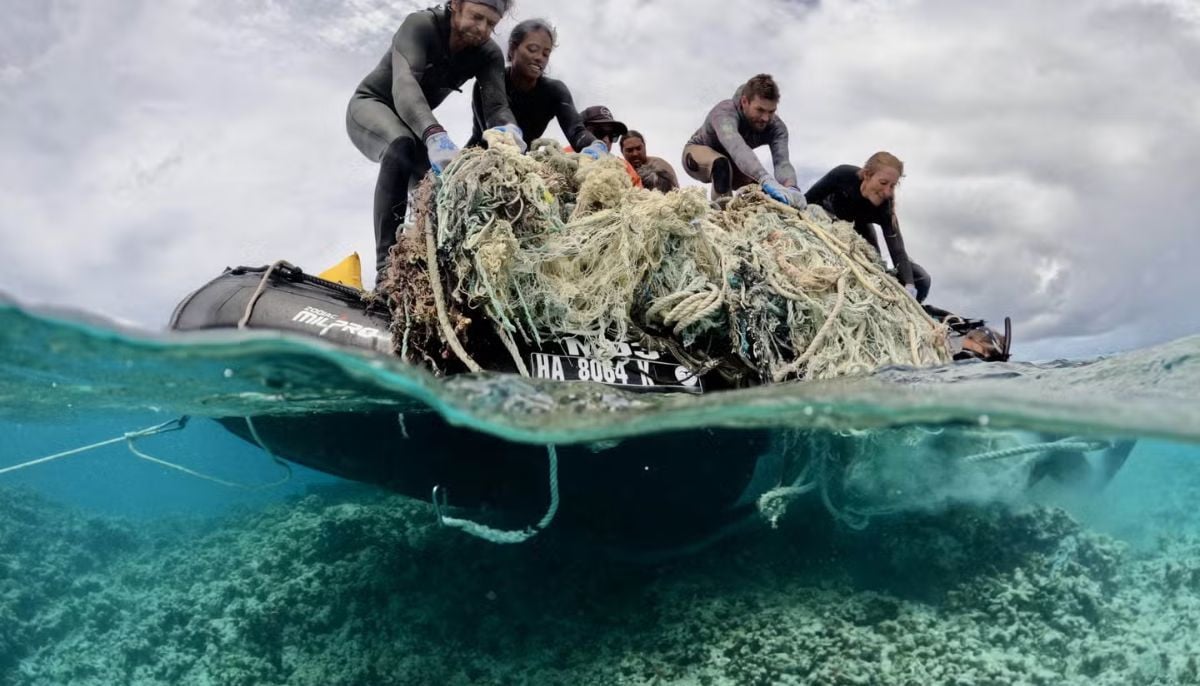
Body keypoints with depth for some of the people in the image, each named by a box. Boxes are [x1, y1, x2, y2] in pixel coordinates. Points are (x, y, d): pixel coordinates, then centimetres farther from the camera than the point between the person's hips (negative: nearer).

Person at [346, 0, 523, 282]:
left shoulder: (489, 54, -14)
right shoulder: (420, 25, -29)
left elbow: (496, 105, -27)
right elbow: (404, 84, -45)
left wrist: (509, 128, -53)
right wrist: (434, 135, -65)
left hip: (415, 121, 6)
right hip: (370, 104, -6)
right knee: (402, 145, -36)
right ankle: (387, 266, -39)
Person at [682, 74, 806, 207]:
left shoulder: (776, 126, -27)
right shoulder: (725, 112, -41)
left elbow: (782, 161, -43)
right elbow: (736, 147, -60)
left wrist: (791, 188, -67)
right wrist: (767, 180, -76)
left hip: (733, 164, 6)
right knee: (721, 163, -38)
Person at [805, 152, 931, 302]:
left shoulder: (884, 207, -36)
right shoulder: (843, 175, -40)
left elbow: (898, 251, -43)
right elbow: (808, 199, -25)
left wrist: (909, 286, -58)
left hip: (858, 226, 1)